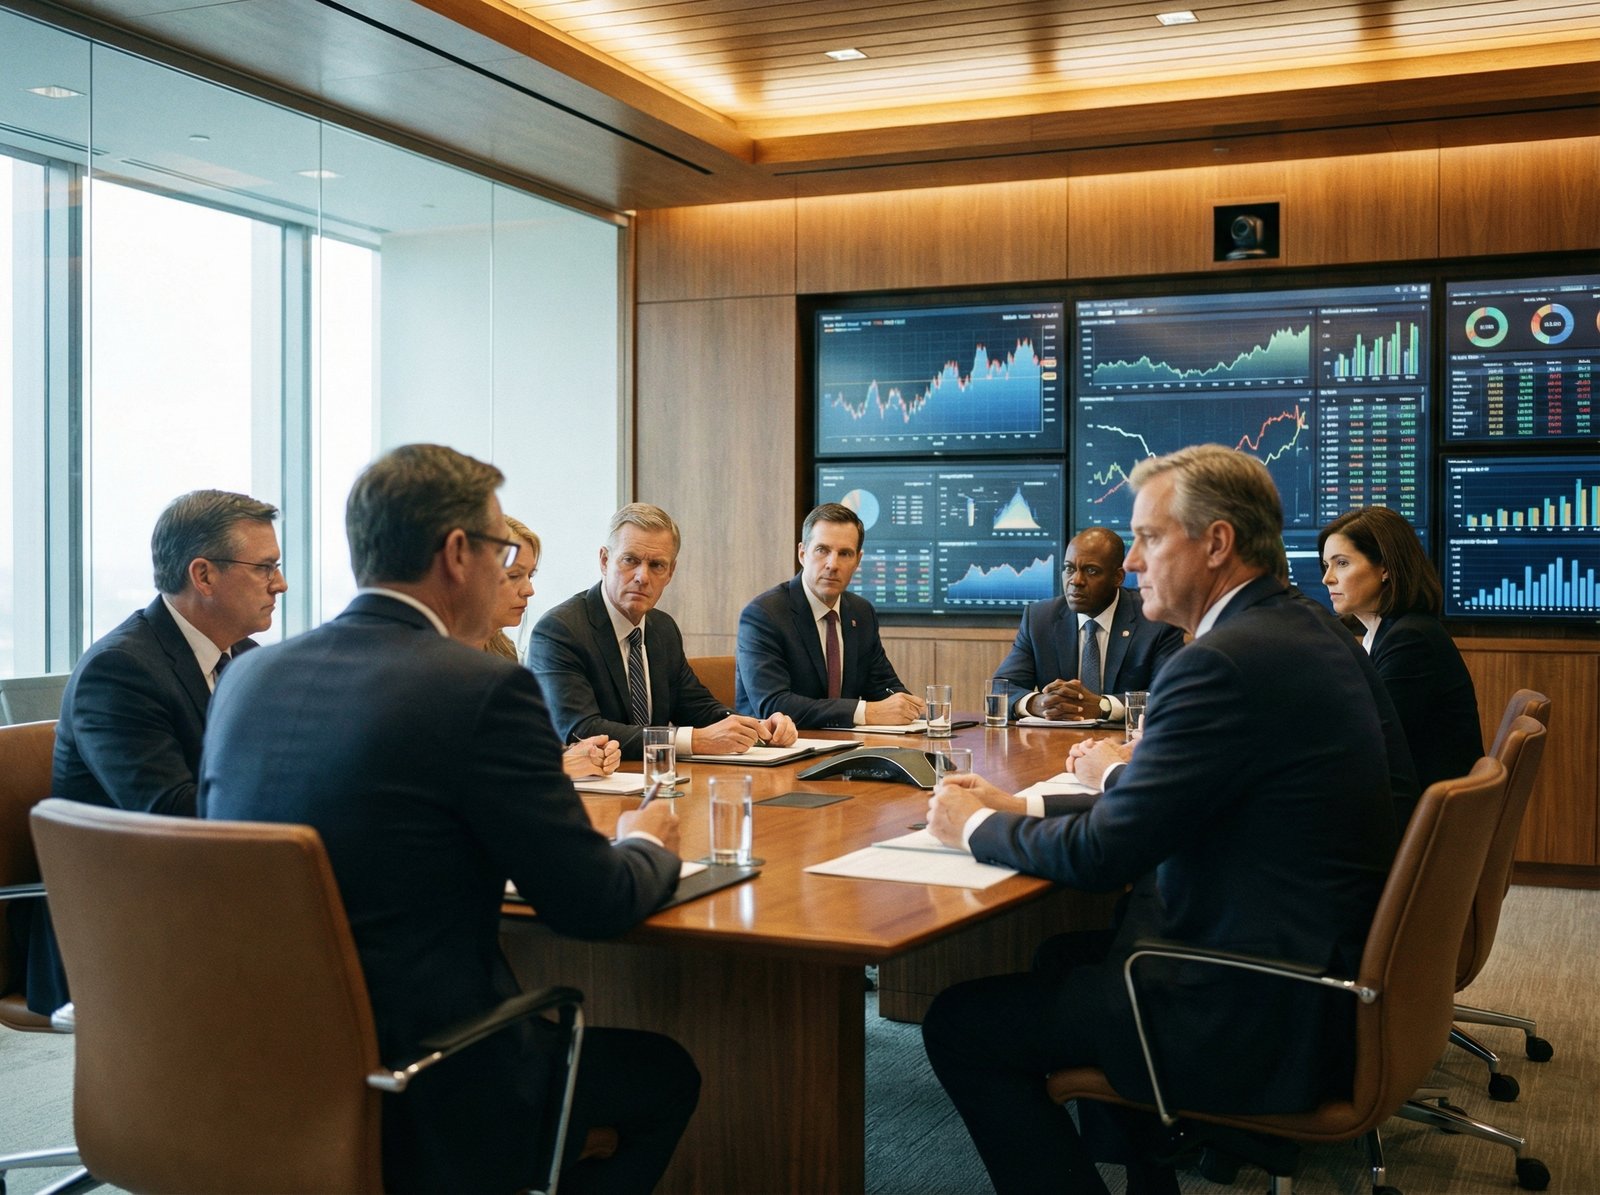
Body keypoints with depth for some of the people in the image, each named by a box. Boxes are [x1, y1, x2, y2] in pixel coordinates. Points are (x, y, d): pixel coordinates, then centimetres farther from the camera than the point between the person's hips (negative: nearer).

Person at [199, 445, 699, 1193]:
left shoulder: (249, 676, 3)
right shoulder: (485, 689, -17)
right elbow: (591, 904, -12)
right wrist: (649, 846, 11)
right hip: (416, 1108, -7)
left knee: (565, 1044, 28)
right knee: (663, 1074, 17)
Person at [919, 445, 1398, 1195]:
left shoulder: (1224, 662, -23)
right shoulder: (1302, 630, 7)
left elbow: (1101, 854, -19)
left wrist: (975, 825, -4)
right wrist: (1125, 778, 17)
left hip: (1259, 1020, -10)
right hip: (1320, 964, 10)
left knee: (958, 1025, -6)